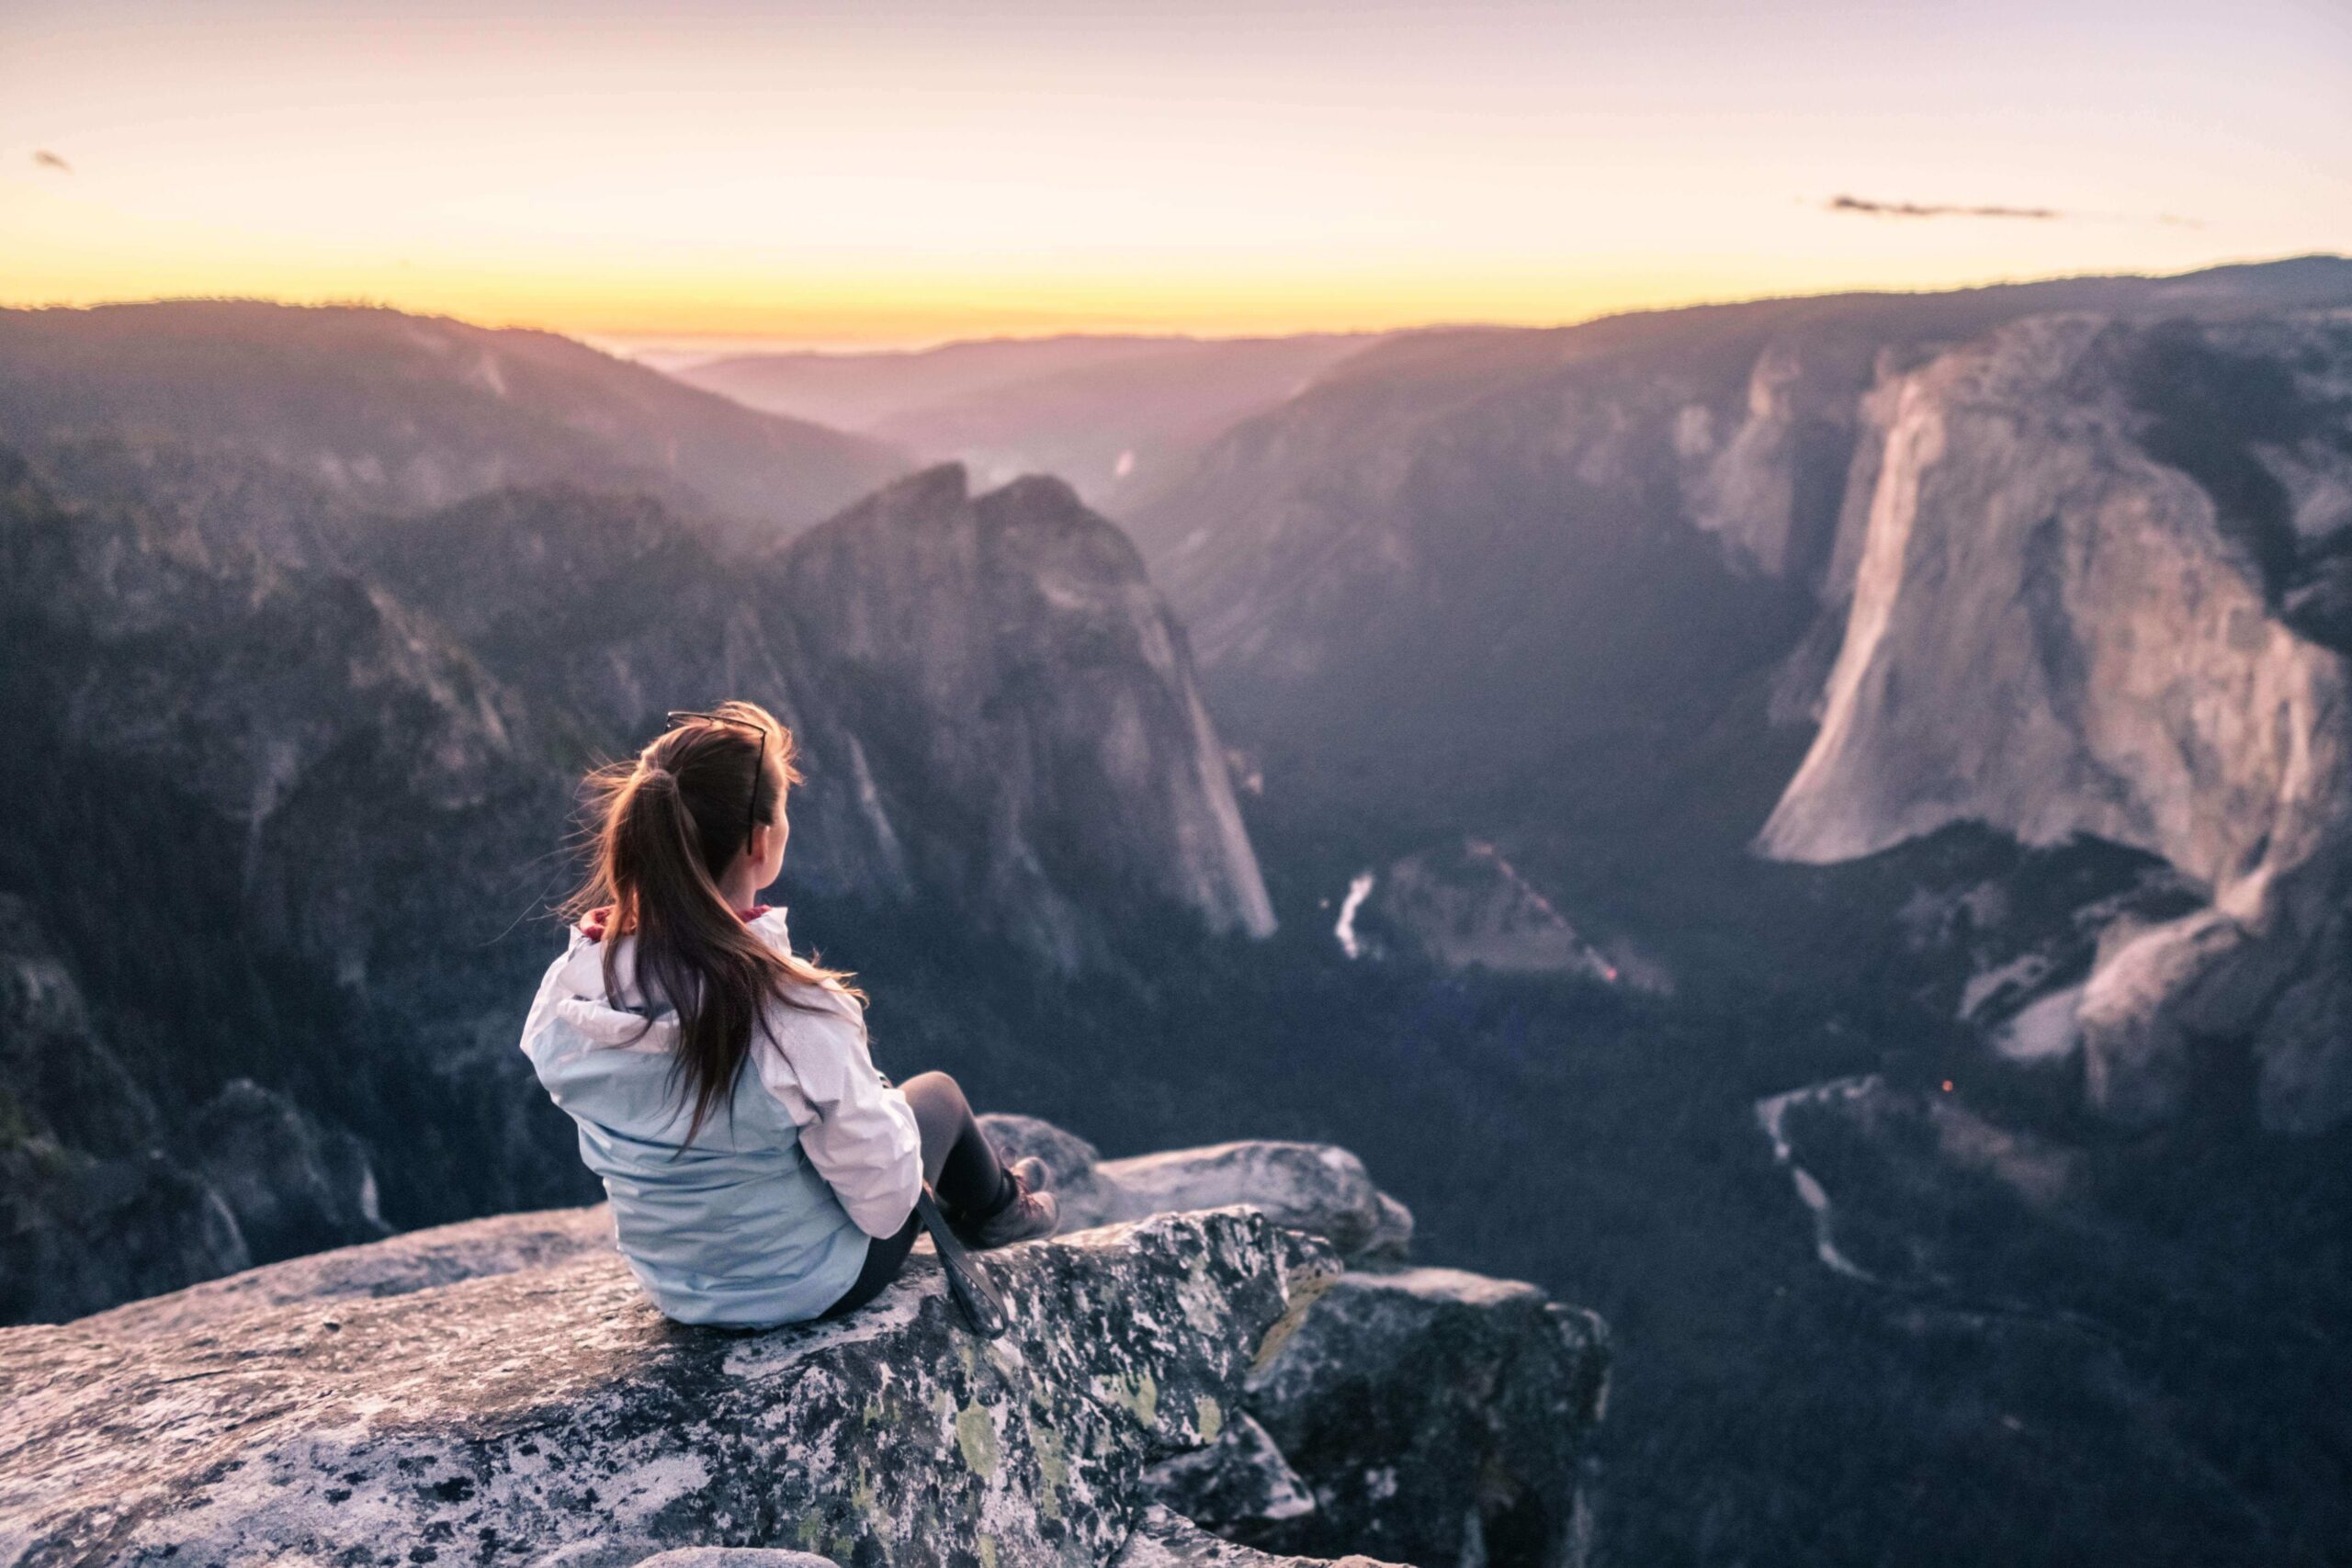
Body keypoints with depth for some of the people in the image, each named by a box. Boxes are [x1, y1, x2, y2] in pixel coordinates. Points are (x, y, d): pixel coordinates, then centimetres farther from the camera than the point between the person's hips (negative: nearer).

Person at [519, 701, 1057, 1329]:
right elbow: (883, 1202, -25)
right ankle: (996, 1209, 52)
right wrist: (881, 1102, -5)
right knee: (937, 1091, 20)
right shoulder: (793, 1012, -37)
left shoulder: (565, 994, -20)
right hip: (808, 1288, -5)